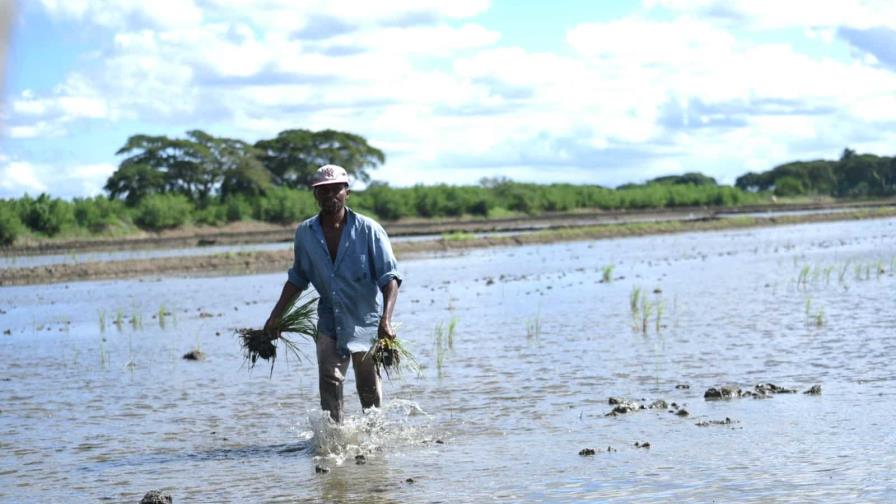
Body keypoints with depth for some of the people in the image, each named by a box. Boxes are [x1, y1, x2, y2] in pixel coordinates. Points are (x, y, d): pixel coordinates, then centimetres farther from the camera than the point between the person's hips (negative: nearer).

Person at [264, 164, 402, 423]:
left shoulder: (368, 230, -10)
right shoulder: (305, 233, 1)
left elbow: (389, 277, -13)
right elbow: (298, 279, 15)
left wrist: (386, 320, -27)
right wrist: (275, 316, 10)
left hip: (365, 323, -2)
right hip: (329, 323, 2)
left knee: (369, 390, 7)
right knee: (329, 382, -15)